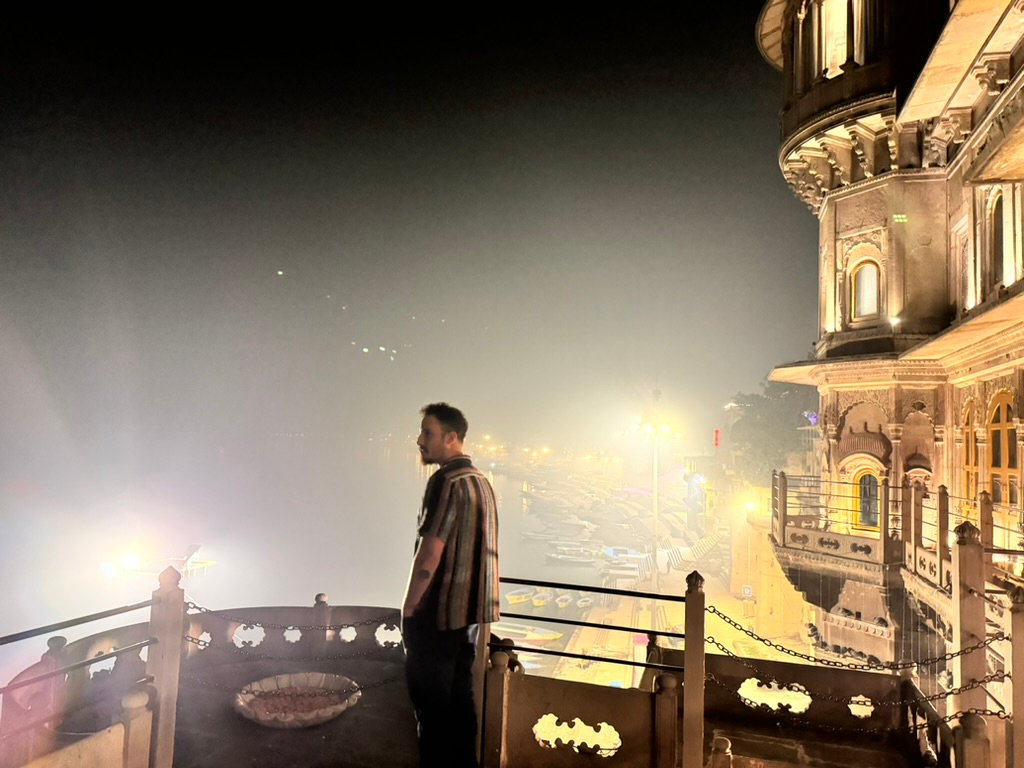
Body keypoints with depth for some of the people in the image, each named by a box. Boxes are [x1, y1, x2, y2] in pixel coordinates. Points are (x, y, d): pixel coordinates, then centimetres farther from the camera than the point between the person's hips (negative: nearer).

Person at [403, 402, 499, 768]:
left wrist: (408, 608, -10)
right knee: (459, 697, 16)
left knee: (431, 701, 5)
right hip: (469, 610, 8)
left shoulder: (447, 481, -17)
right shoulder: (480, 480, 10)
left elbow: (429, 554, -21)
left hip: (438, 612, -8)